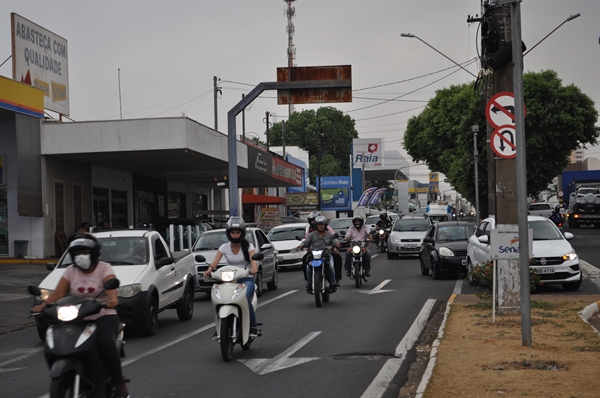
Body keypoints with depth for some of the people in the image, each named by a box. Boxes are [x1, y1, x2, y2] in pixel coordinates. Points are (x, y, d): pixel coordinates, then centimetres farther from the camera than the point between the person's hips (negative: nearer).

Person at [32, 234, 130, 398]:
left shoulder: (104, 268, 0)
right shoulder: (71, 271, 10)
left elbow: (111, 287, -20)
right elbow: (58, 292, -2)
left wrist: (112, 299, -43)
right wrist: (44, 305, -21)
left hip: (103, 316, -4)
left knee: (106, 343, -35)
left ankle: (119, 383, -20)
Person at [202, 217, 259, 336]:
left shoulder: (248, 246, 2)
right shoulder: (224, 247, 6)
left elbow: (253, 259, -17)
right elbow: (215, 261, -8)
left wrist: (254, 268, -40)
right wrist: (209, 270, -30)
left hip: (246, 279, -3)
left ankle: (253, 327, -17)